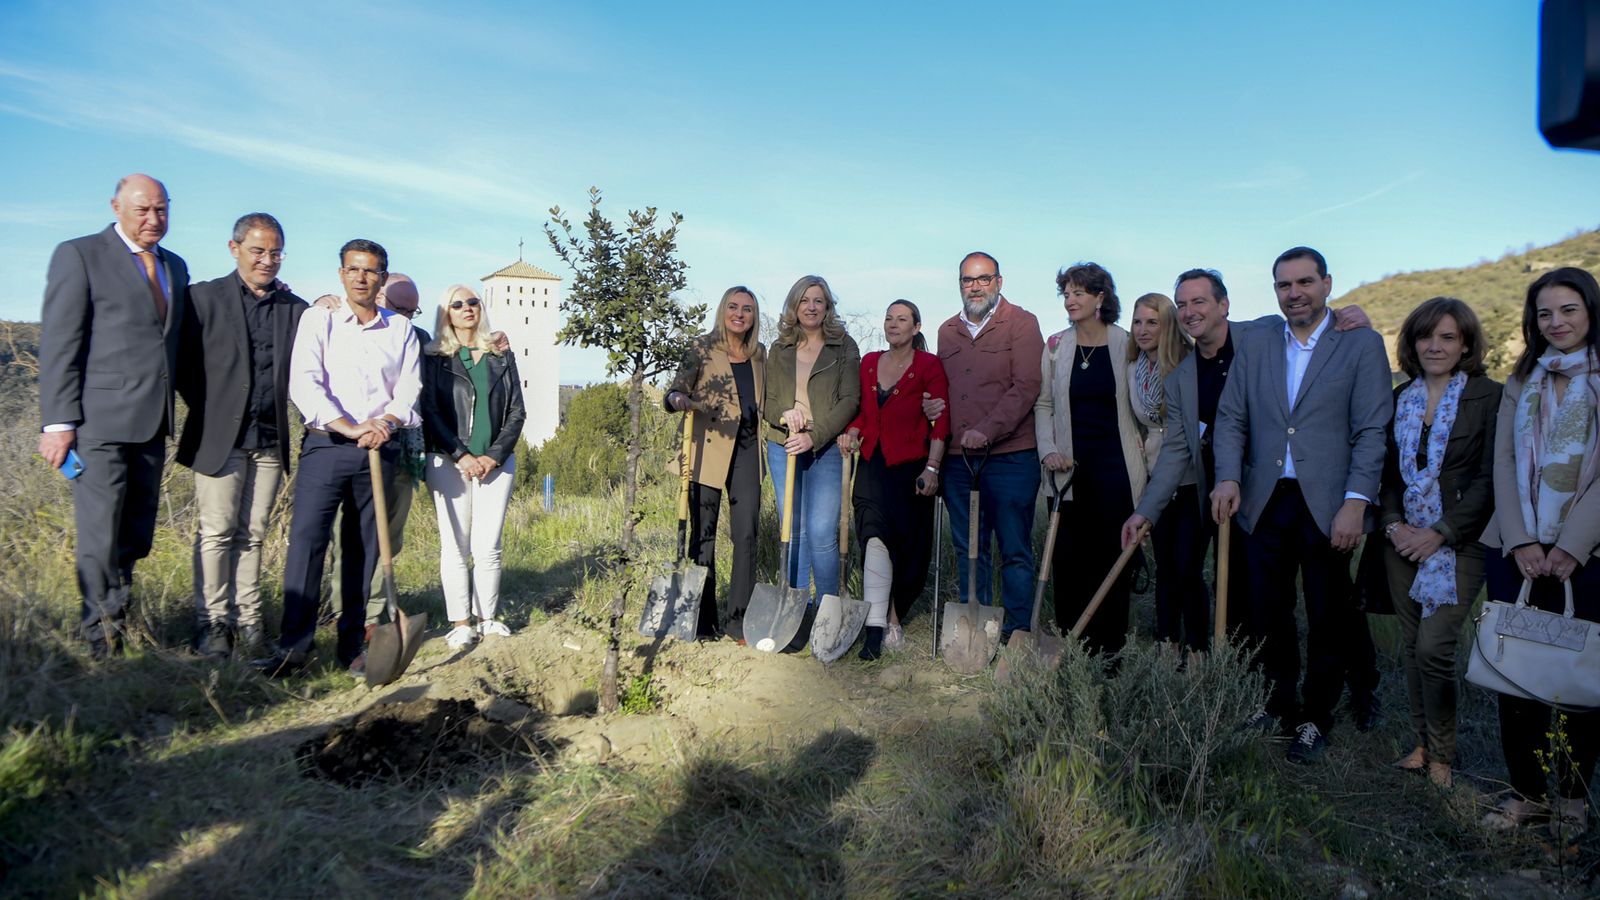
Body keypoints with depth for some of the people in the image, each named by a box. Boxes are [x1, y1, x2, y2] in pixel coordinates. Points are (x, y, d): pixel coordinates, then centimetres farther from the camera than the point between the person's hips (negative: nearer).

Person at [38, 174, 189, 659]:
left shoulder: (175, 267, 17)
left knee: (136, 537, 11)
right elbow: (59, 345, -6)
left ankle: (117, 617, 24)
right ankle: (101, 638, 9)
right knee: (100, 537, -2)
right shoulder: (79, 255, -1)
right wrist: (58, 422, -11)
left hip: (153, 423, 6)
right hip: (100, 419, -6)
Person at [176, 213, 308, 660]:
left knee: (252, 534, 8)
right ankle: (213, 623, 10)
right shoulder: (205, 298, 2)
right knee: (216, 532, 0)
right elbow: (184, 364, 1)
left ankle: (247, 620, 15)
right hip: (220, 436, -2)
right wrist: (208, 411, -2)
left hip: (271, 440, 3)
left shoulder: (296, 309, 10)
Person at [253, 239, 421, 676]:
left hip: (379, 450, 2)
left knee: (364, 546, 4)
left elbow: (409, 390, 7)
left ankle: (352, 644, 12)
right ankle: (293, 647, -8)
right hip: (326, 444, -2)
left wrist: (386, 422, -14)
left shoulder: (401, 330, 12)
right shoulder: (318, 320, 4)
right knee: (306, 538, -12)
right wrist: (349, 427, -17)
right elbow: (304, 383, -7)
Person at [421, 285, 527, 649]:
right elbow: (430, 412, -1)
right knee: (455, 546, -1)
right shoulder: (434, 358, 6)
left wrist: (494, 455, -4)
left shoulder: (502, 357, 12)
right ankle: (461, 623, 6)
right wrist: (461, 455, -11)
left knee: (487, 547, -2)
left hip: (496, 462, 1)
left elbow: (517, 412, 8)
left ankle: (487, 618, 9)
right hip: (448, 462, -1)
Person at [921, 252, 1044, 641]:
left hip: (1010, 454, -5)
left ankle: (1017, 633, 10)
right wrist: (931, 404, 3)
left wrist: (986, 431, -20)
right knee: (968, 549, 12)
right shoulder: (947, 331, 15)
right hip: (957, 457, 5)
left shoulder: (1021, 324, -2)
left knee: (1014, 550, 1)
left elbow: (1025, 387, -12)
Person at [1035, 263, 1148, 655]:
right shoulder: (1056, 345, 5)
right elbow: (1043, 404, 9)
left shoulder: (1126, 344, 0)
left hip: (1116, 466, -1)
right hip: (1071, 466, 2)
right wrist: (1048, 450, -5)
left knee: (1114, 556, 2)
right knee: (1068, 558, 2)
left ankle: (1108, 646, 12)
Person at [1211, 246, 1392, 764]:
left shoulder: (1362, 344, 0)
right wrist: (1228, 477, -6)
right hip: (1265, 502, 3)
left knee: (1328, 619, 7)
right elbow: (1231, 418, 9)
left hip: (1327, 504, -3)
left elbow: (1372, 431, -6)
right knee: (1265, 613, 9)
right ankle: (1277, 704, 27)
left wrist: (1356, 501, -14)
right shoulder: (1254, 345, 10)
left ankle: (1315, 720, 22)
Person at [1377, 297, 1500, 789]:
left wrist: (1440, 533, -14)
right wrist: (1393, 524, -4)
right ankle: (1422, 742, 23)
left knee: (1433, 647, -11)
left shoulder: (1489, 397, -4)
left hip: (1457, 541, -4)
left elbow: (1489, 480, -9)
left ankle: (1442, 753, 8)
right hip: (1403, 541, 5)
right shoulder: (1399, 398, 10)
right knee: (1411, 647, 9)